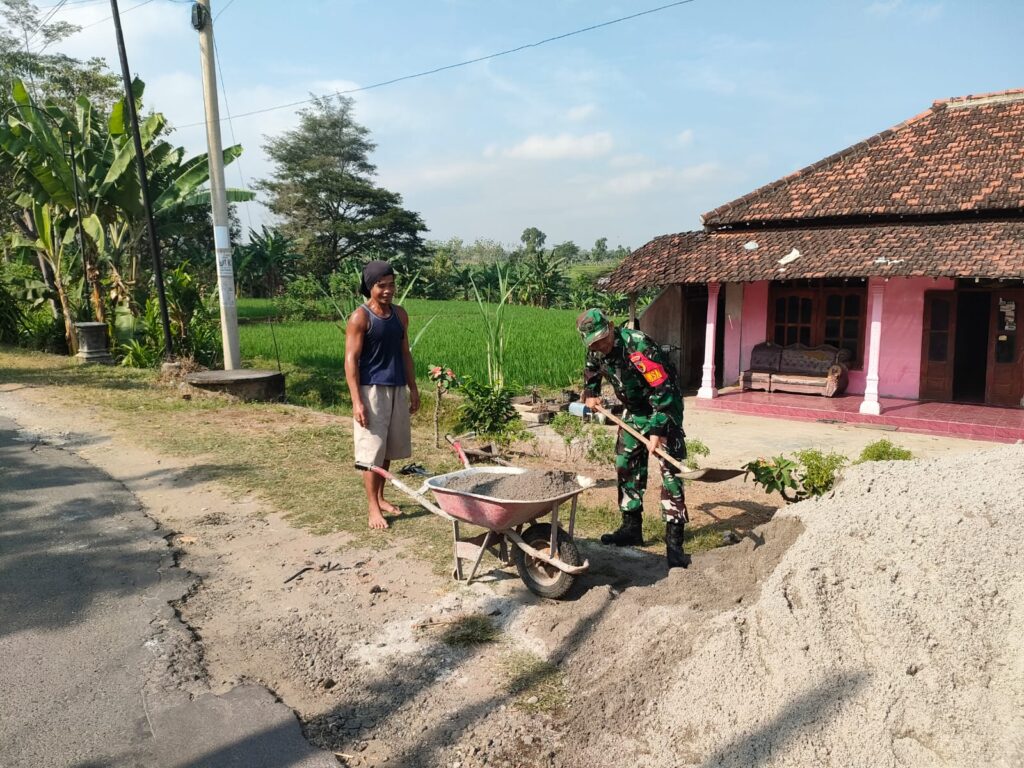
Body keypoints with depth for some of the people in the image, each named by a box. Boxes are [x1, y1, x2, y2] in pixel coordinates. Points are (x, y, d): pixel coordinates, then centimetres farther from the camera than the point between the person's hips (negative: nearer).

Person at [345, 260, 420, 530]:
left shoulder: (400, 314, 9)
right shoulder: (360, 317, -10)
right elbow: (351, 360, -12)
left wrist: (413, 389, 13)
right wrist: (357, 401, -18)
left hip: (397, 390, 6)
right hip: (372, 391, -6)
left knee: (388, 449, 14)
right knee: (372, 452, -1)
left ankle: (380, 498, 29)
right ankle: (373, 508, 8)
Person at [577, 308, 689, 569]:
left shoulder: (639, 347, -32)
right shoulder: (595, 350, -8)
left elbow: (663, 391, -32)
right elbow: (591, 369, 19)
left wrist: (658, 431, -34)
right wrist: (590, 393, 7)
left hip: (665, 409, -8)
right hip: (635, 410, 8)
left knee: (670, 470, -13)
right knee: (626, 466, 10)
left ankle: (674, 542, -12)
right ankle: (631, 529, 23)